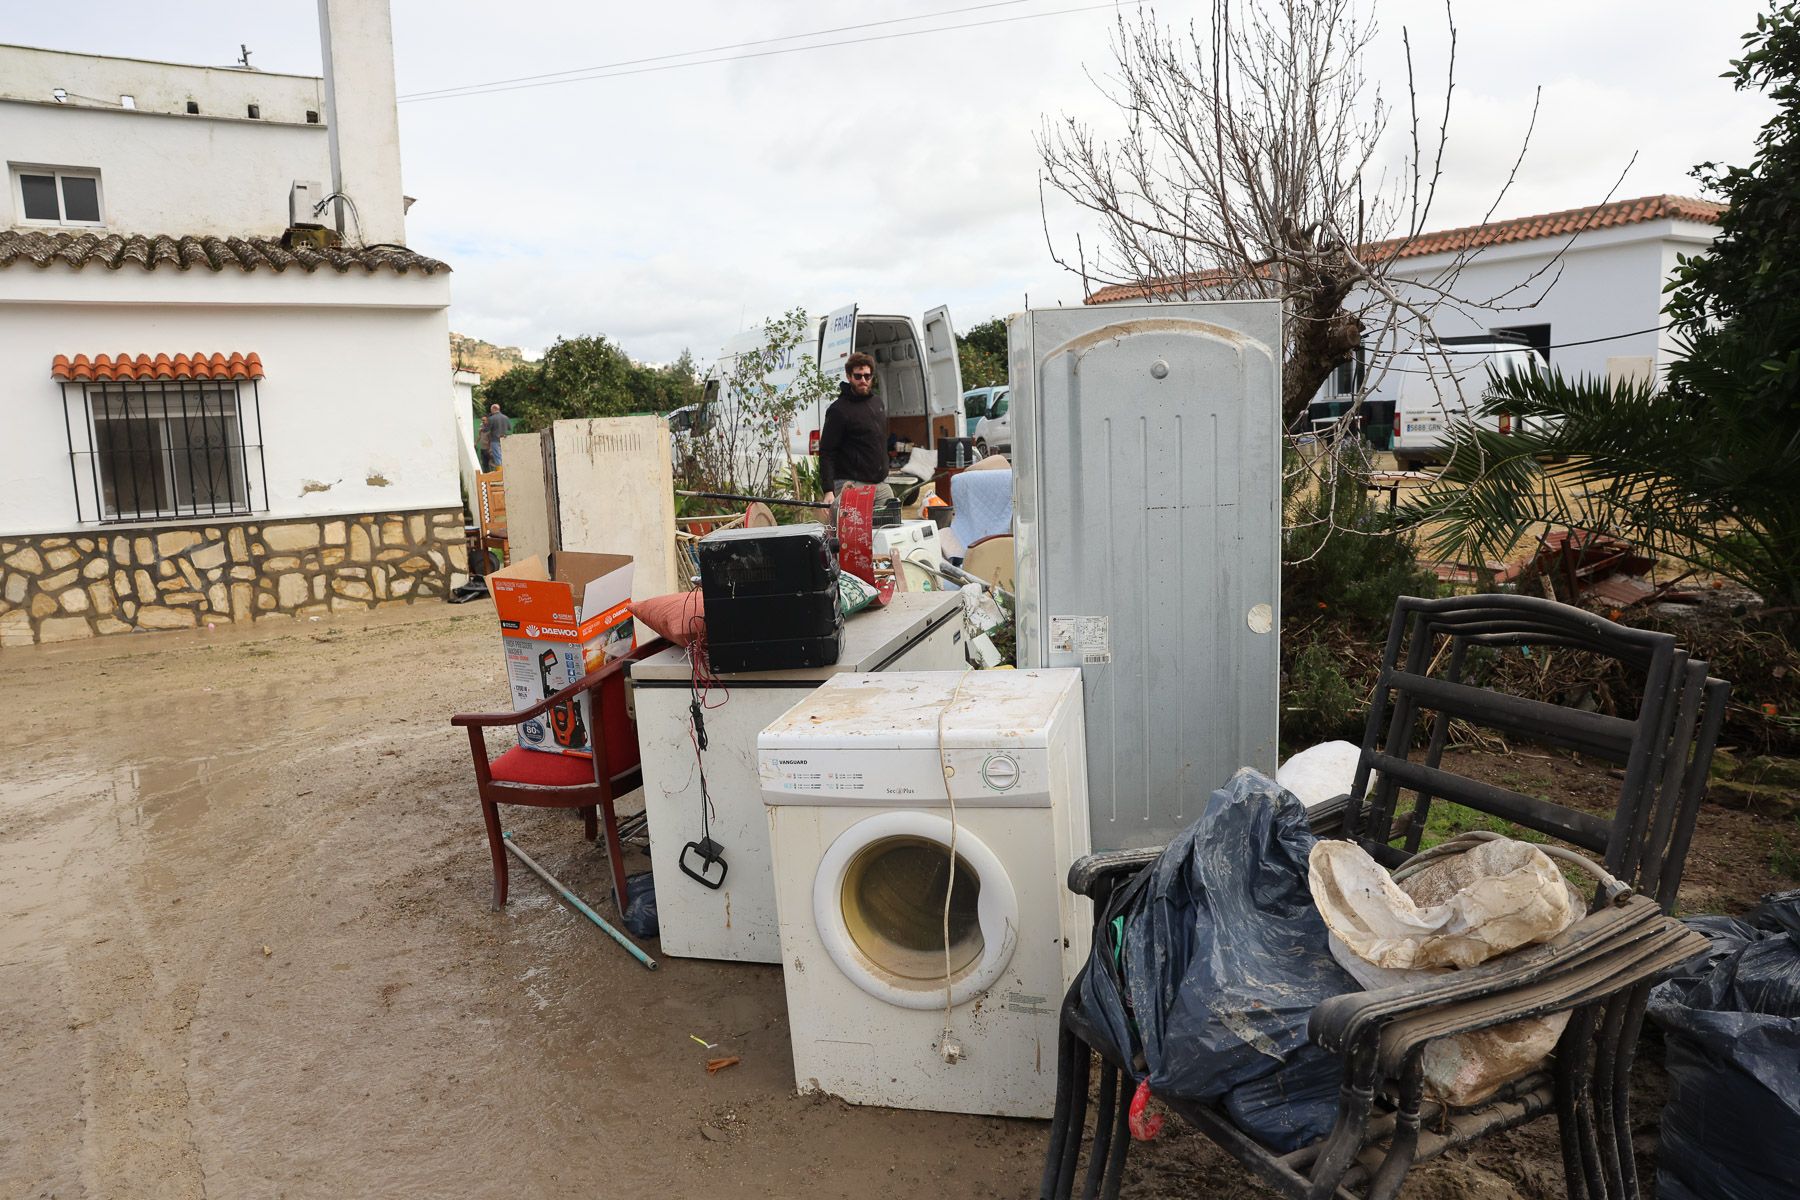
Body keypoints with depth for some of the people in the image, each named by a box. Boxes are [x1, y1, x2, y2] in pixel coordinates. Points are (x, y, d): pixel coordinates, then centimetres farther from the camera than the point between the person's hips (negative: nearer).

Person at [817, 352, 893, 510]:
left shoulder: (878, 402, 13)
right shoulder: (839, 410, -10)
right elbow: (826, 453, -14)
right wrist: (829, 491, -23)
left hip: (881, 485, 7)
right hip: (852, 486, -7)